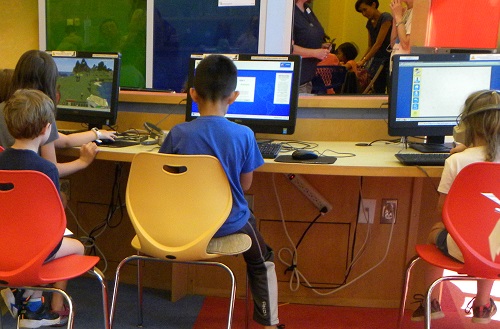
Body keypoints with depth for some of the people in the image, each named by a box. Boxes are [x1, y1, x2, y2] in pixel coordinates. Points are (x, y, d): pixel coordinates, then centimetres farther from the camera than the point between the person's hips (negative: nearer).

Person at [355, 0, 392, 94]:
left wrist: (363, 61, -18)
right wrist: (360, 63, 8)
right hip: (377, 60, 8)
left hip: (389, 59, -8)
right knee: (378, 92, 5)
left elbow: (378, 44, -17)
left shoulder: (386, 18, -12)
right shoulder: (370, 23, 11)